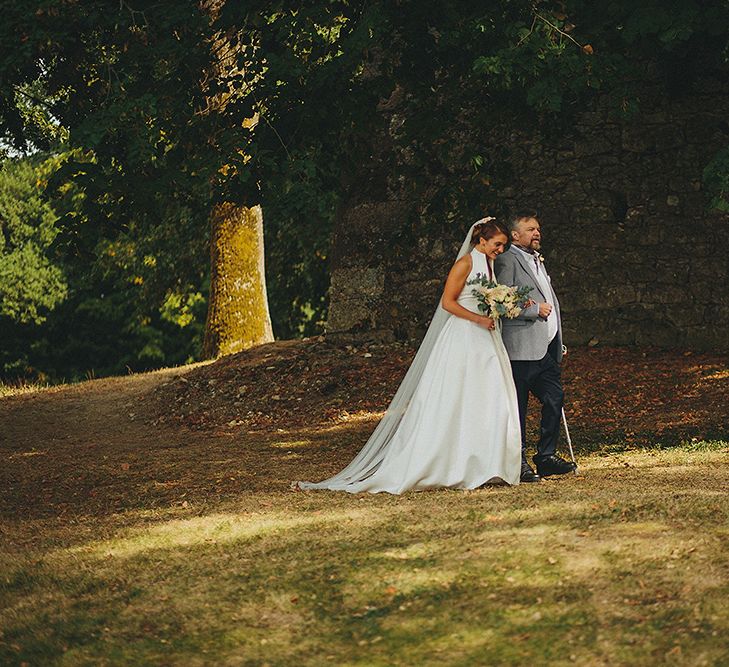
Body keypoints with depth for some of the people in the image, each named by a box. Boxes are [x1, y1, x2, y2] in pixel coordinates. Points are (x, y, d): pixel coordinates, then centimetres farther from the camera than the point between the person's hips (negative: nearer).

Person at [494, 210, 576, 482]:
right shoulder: (507, 261, -6)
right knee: (518, 407, -3)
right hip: (522, 347, -9)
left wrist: (559, 342, 26)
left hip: (547, 348, 9)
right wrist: (535, 310, -16)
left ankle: (546, 456, 15)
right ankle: (518, 462, 2)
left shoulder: (538, 261, 23)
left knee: (554, 400, 6)